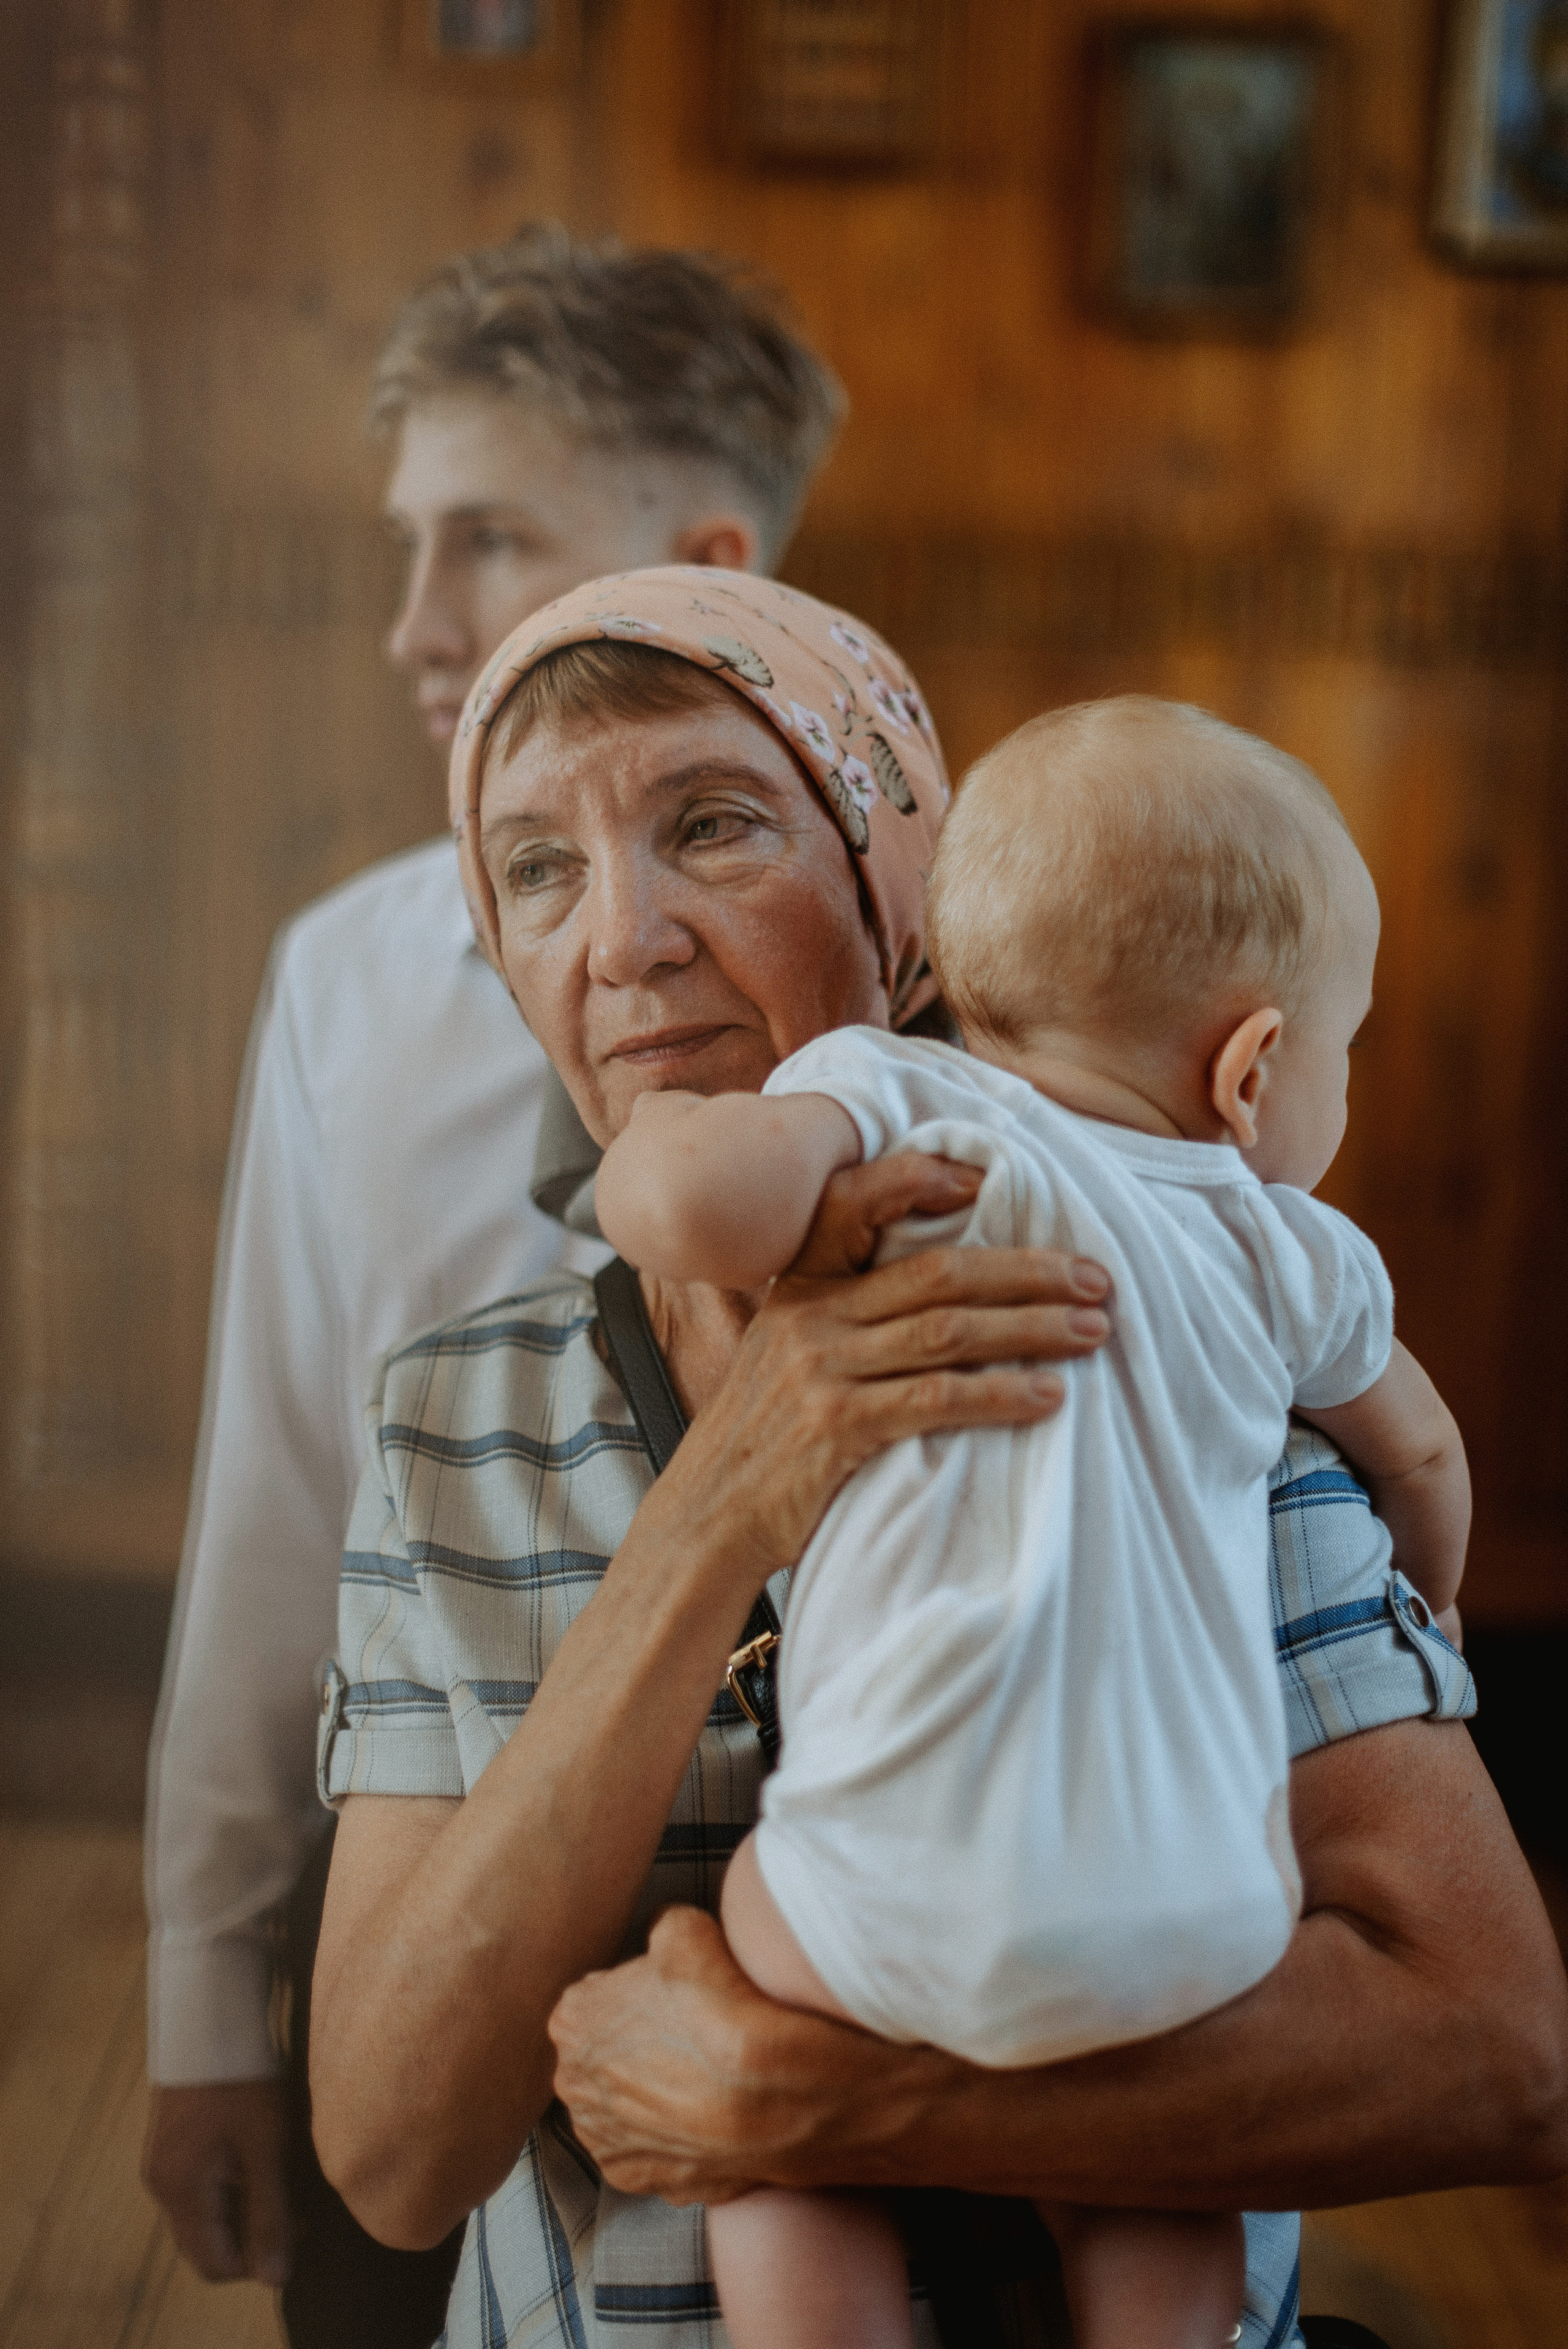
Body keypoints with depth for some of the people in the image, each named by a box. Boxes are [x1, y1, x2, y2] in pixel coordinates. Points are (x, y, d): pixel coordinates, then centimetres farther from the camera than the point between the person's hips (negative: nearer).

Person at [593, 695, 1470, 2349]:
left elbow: (707, 1205, -21)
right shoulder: (1286, 1255, 12)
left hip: (908, 1910, -3)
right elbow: (1423, 1456, 30)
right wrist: (1425, 1605, 52)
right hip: (1198, 1924, 4)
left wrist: (657, 1143, 4)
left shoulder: (896, 1098, 0)